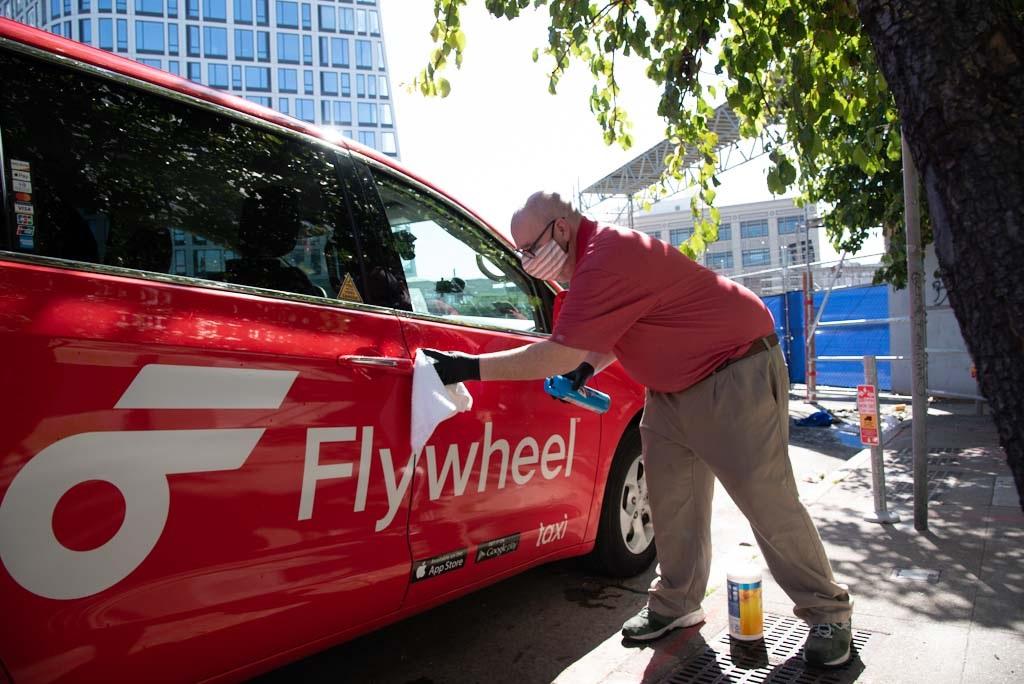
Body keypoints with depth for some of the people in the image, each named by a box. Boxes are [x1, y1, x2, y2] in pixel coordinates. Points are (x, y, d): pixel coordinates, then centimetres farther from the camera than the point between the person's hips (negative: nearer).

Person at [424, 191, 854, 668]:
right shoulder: (597, 257, 6)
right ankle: (676, 605, 21)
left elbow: (559, 355, -29)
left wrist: (470, 368, -23)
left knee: (768, 503, -5)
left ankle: (828, 613, 13)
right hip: (673, 387, 10)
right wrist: (586, 367, 1)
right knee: (670, 504, 8)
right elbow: (617, 329, 20)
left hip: (737, 373, -10)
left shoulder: (606, 260, -27)